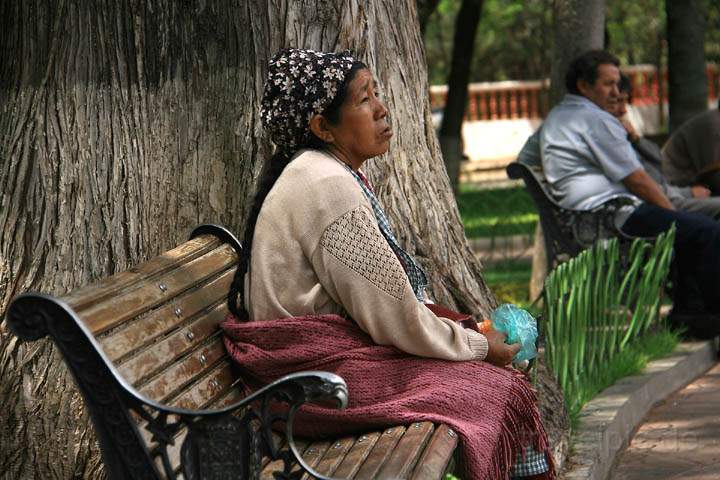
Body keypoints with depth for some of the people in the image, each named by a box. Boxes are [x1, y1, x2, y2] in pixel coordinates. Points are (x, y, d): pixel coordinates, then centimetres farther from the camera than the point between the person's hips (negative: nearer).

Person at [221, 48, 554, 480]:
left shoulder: (334, 174, 13)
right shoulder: (327, 187, -19)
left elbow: (380, 298, 17)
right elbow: (394, 321, -18)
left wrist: (467, 334, 8)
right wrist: (479, 346, -4)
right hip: (316, 373, -10)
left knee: (505, 383, 5)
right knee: (501, 392, -12)